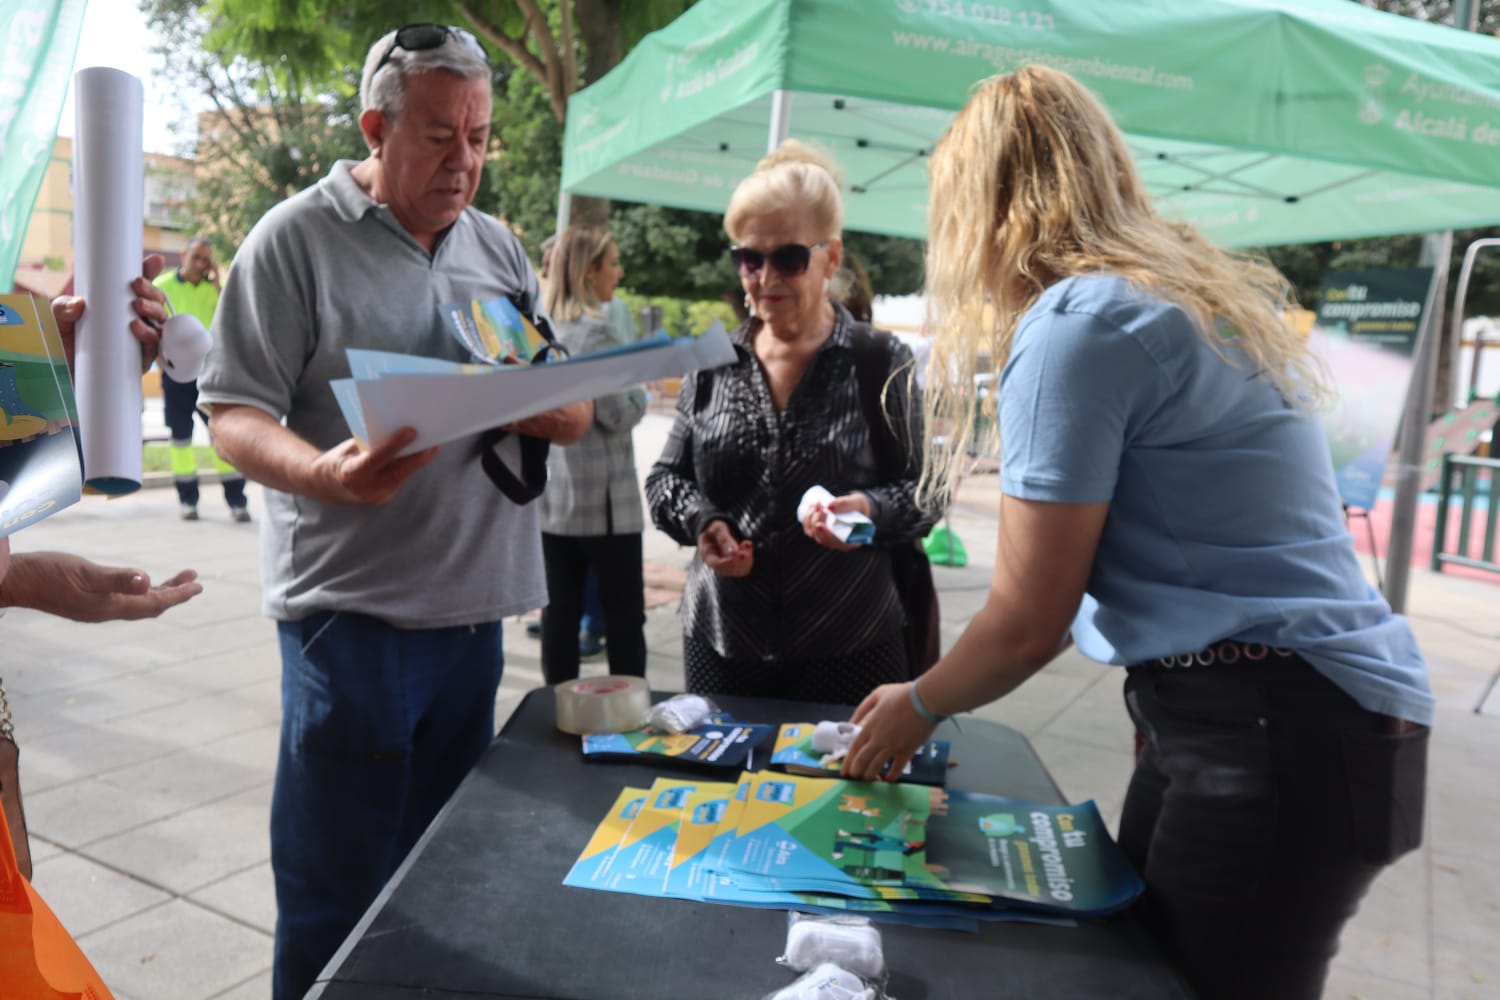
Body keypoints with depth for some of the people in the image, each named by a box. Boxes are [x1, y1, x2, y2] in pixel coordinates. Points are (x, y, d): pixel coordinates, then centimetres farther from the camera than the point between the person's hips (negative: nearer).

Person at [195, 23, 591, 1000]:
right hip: (353, 613, -5)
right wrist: (322, 472, -29)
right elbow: (234, 413, -9)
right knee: (335, 895, 6)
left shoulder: (499, 248, 11)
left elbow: (572, 407, 11)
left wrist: (560, 412, -12)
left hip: (475, 608, 5)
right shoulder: (298, 237, -5)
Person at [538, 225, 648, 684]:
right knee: (624, 610, 2)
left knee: (561, 606, 11)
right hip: (601, 499, -7)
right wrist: (644, 389, 2)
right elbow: (615, 415, -16)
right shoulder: (597, 332, -14)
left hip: (551, 495, 7)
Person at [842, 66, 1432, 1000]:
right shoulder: (1206, 292, 12)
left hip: (1274, 732, -9)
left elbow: (1027, 621, -13)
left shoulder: (1074, 324, -16)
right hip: (1310, 711, 9)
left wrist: (917, 706, 6)